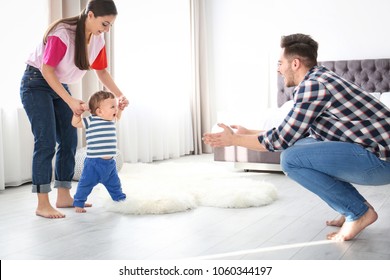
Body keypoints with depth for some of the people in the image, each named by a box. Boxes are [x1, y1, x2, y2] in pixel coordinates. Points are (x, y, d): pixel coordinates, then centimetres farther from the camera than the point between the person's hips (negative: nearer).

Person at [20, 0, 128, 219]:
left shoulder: (98, 39, -6)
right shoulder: (62, 33, -28)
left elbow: (102, 71, 5)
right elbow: (47, 69, -26)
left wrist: (120, 95, -8)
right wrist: (70, 101, -31)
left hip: (60, 86, 8)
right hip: (37, 83, -8)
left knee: (69, 141, 4)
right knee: (46, 142, -13)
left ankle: (64, 197, 13)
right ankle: (43, 205, -9)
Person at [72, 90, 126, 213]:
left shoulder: (111, 120, 9)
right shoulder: (91, 121, -11)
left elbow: (117, 117, 32)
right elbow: (75, 123, -3)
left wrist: (121, 108, 19)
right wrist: (77, 112, -17)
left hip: (110, 162, 6)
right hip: (94, 162, -6)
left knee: (114, 183, 19)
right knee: (86, 183, 4)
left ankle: (120, 198, 35)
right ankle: (78, 203, 18)